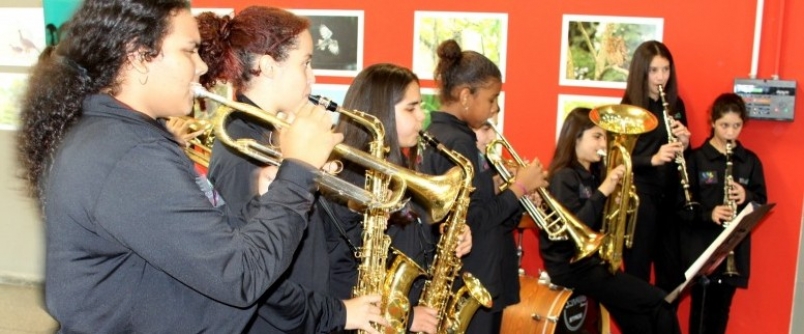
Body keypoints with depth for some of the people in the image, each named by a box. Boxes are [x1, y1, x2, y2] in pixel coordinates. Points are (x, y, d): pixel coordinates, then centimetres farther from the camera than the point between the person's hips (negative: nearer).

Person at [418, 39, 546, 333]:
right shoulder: (458, 142, -19)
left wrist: (508, 190, 3)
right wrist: (519, 187, -14)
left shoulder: (437, 134, 10)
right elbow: (471, 222, -23)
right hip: (471, 287, -10)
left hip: (452, 280, 10)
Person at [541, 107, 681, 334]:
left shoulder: (594, 174, 10)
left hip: (592, 260, 8)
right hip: (572, 266, -8)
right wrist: (603, 192, -30)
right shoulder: (564, 178, -14)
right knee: (656, 302, -9)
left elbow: (601, 222, 12)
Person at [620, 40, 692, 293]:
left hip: (670, 197, 6)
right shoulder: (628, 108, -9)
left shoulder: (676, 105, 8)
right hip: (639, 197, -5)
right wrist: (652, 159, -28)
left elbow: (682, 152, 15)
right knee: (638, 272, 1)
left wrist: (684, 143, -7)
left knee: (672, 272, 10)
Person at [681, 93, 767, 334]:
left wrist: (746, 197, -13)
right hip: (702, 246, -3)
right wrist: (708, 214, -25)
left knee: (722, 307, 11)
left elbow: (762, 201, 8)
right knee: (702, 306, -2)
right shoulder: (697, 158, -4)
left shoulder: (750, 161, 7)